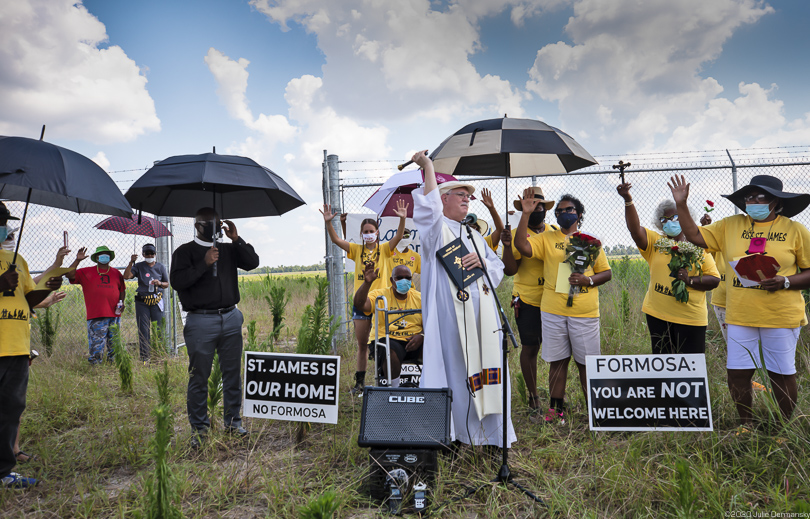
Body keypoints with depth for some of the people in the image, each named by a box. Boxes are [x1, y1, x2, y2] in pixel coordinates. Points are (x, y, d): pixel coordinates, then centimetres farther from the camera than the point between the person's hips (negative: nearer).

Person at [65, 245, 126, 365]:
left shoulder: (116, 273, 16)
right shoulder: (86, 272, 10)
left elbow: (122, 289, 23)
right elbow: (69, 274, 1)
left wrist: (121, 302, 7)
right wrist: (78, 260, -5)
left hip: (114, 314, 3)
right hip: (96, 316, -3)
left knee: (114, 344, 7)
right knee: (96, 343, -6)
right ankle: (95, 366, 1)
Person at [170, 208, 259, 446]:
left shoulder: (228, 250, 16)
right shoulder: (185, 252, 4)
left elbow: (252, 262, 4)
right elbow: (177, 281, -10)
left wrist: (236, 239, -3)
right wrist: (204, 264, -16)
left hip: (231, 318, 4)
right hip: (200, 321, -4)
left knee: (233, 373, 9)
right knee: (199, 377, 1)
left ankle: (233, 422, 21)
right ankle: (199, 428, 13)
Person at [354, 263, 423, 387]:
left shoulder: (419, 297, 13)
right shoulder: (380, 295, 4)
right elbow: (359, 304, -14)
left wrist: (421, 336, -11)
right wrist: (367, 282, -28)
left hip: (413, 342, 3)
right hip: (389, 340, -3)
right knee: (391, 354, -36)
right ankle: (395, 388, -14)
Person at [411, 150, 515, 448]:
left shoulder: (474, 236, 24)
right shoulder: (437, 230, 4)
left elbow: (498, 266, 22)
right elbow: (428, 208, -18)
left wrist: (483, 262, 0)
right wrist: (428, 167, -15)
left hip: (481, 314, 6)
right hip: (450, 314, -6)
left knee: (485, 370, 6)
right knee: (453, 368, -5)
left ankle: (489, 429, 16)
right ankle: (450, 428, 5)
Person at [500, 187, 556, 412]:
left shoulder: (556, 232, 8)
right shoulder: (518, 234, -5)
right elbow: (509, 270, -12)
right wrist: (507, 245, -26)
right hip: (527, 300, -3)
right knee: (530, 347, 4)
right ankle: (533, 394, 20)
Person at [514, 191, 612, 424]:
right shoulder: (546, 238, 8)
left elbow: (606, 273, 10)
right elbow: (522, 246, -9)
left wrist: (588, 280, -11)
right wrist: (526, 214, -10)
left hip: (585, 312, 0)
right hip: (553, 311, 1)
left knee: (586, 361, 5)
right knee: (557, 360, 9)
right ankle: (556, 409, 20)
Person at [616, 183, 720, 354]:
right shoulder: (655, 242, 7)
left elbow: (715, 280, 0)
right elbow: (635, 229, -12)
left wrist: (689, 280, -17)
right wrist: (628, 201, -24)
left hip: (690, 317, -2)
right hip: (657, 314, 2)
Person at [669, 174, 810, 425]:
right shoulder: (730, 225, 6)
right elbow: (695, 236, 4)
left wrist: (785, 281, -17)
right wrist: (681, 205, -3)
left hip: (781, 317, -2)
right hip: (740, 315, 2)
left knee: (781, 373, 8)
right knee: (737, 372, 5)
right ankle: (746, 424, 25)